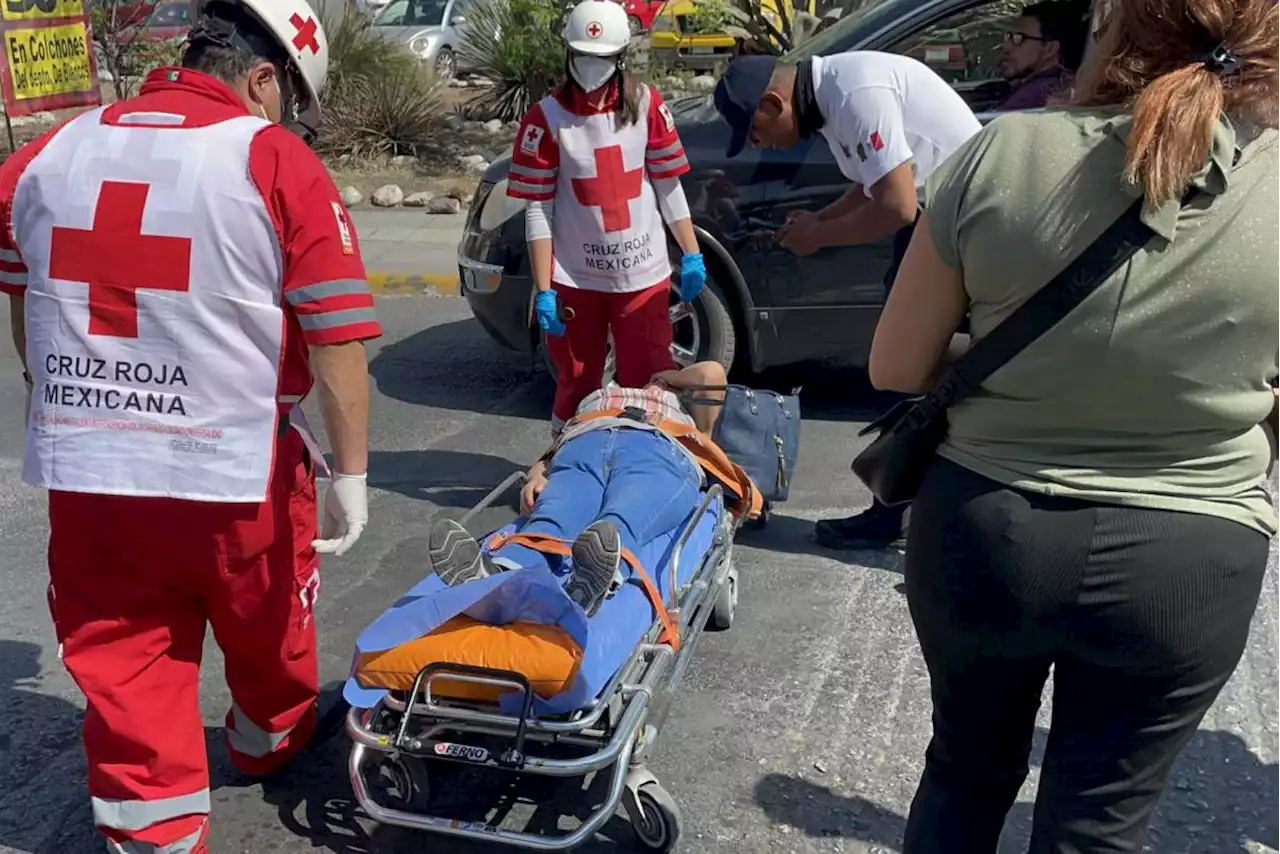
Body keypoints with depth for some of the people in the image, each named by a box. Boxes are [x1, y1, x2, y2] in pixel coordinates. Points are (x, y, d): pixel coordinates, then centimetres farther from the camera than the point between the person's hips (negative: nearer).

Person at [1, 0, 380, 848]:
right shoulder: (277, 163, -12)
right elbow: (338, 339, -17)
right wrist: (351, 471, -12)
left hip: (83, 472, 3)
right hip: (239, 470, -3)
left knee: (123, 672, 12)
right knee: (267, 632, 24)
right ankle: (271, 741, 48)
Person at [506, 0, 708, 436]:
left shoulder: (645, 104, -1)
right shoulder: (546, 118, -8)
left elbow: (668, 185, 5)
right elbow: (538, 210, -8)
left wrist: (691, 254, 3)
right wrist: (543, 290, -11)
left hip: (643, 274, 1)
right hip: (576, 280, -1)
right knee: (576, 387, 12)